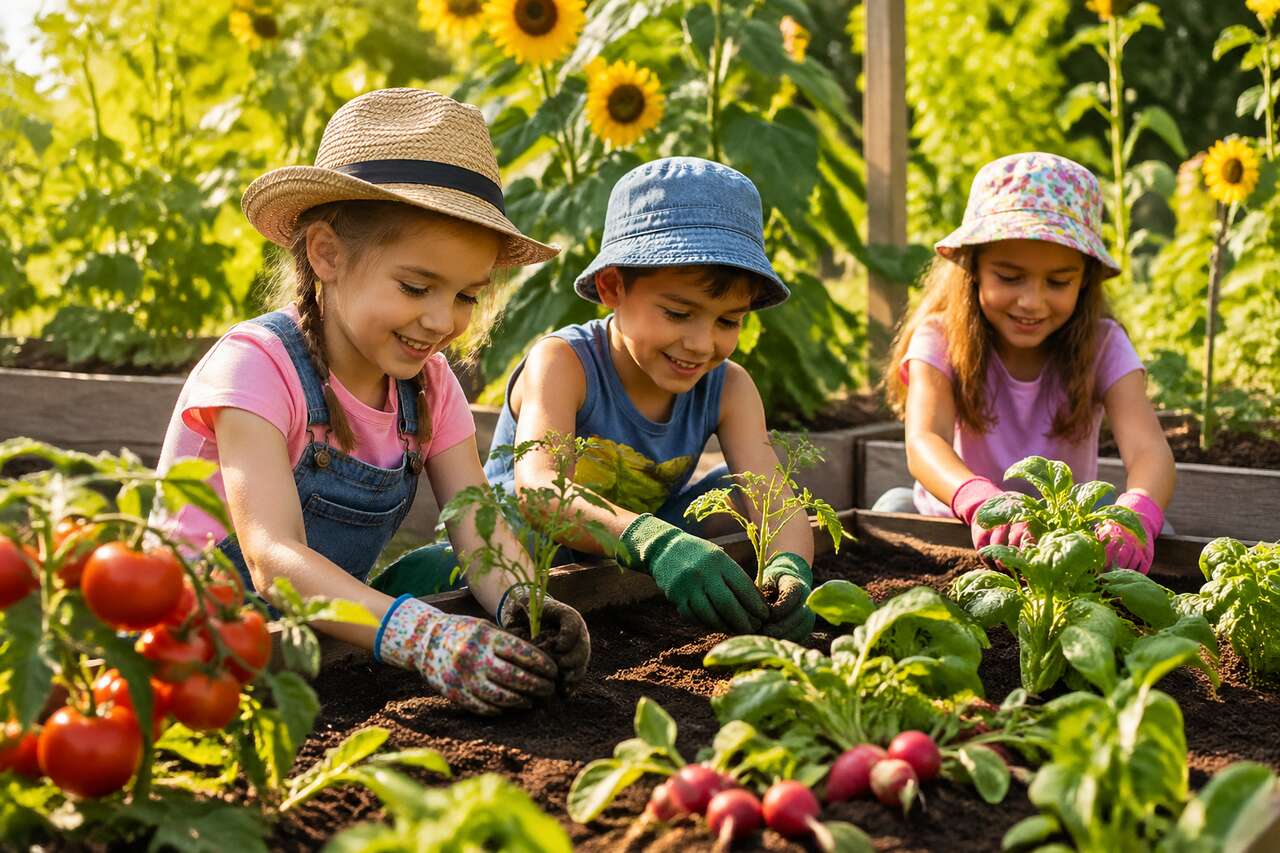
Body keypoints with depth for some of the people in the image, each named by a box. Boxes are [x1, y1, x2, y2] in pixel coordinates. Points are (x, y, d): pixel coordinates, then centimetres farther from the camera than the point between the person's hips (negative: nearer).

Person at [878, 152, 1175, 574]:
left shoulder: (1102, 346, -12)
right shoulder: (940, 339, -16)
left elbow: (1149, 451, -28)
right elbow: (923, 441, -34)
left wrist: (1135, 515, -54)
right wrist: (982, 503, -58)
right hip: (959, 530, -1)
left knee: (1155, 530, -24)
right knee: (895, 506, -28)